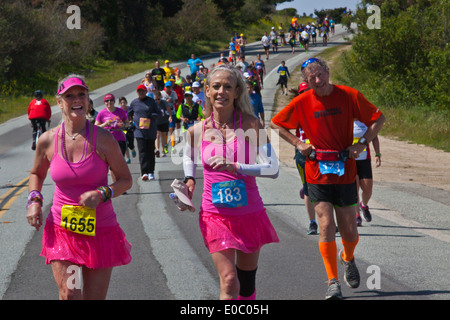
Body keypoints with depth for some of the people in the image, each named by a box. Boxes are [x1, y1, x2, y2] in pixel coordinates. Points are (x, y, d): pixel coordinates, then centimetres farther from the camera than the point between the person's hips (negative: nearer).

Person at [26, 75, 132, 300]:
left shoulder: (103, 139, -8)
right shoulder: (47, 141, -2)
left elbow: (125, 179, 1)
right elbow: (37, 174, 18)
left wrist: (102, 194, -17)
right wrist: (34, 200, 0)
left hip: (101, 231, 0)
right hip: (62, 229, 1)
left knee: (95, 297, 5)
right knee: (69, 294, -13)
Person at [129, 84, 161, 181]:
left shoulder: (151, 101, 4)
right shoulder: (134, 103, 8)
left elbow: (158, 113, 6)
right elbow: (129, 114, 22)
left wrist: (151, 116, -13)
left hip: (151, 131, 0)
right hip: (139, 131, 0)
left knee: (150, 151, 7)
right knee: (142, 151, -12)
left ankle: (151, 172, 17)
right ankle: (144, 172, -18)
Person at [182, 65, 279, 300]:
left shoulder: (249, 124, -7)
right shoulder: (197, 130, -1)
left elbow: (273, 168, -15)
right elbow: (188, 158, 22)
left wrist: (234, 167, -25)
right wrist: (189, 180, 3)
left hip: (249, 213, 0)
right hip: (215, 214, 0)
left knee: (247, 283, 12)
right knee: (229, 281, -12)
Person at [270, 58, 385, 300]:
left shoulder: (349, 96, -4)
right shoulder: (302, 102, -3)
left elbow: (378, 118, 4)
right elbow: (275, 124, 11)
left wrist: (361, 143, -7)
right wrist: (297, 144, -1)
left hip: (345, 172, 0)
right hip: (317, 174, 0)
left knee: (349, 231, 6)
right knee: (326, 225, -12)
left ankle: (348, 259, 40)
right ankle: (333, 282, -4)